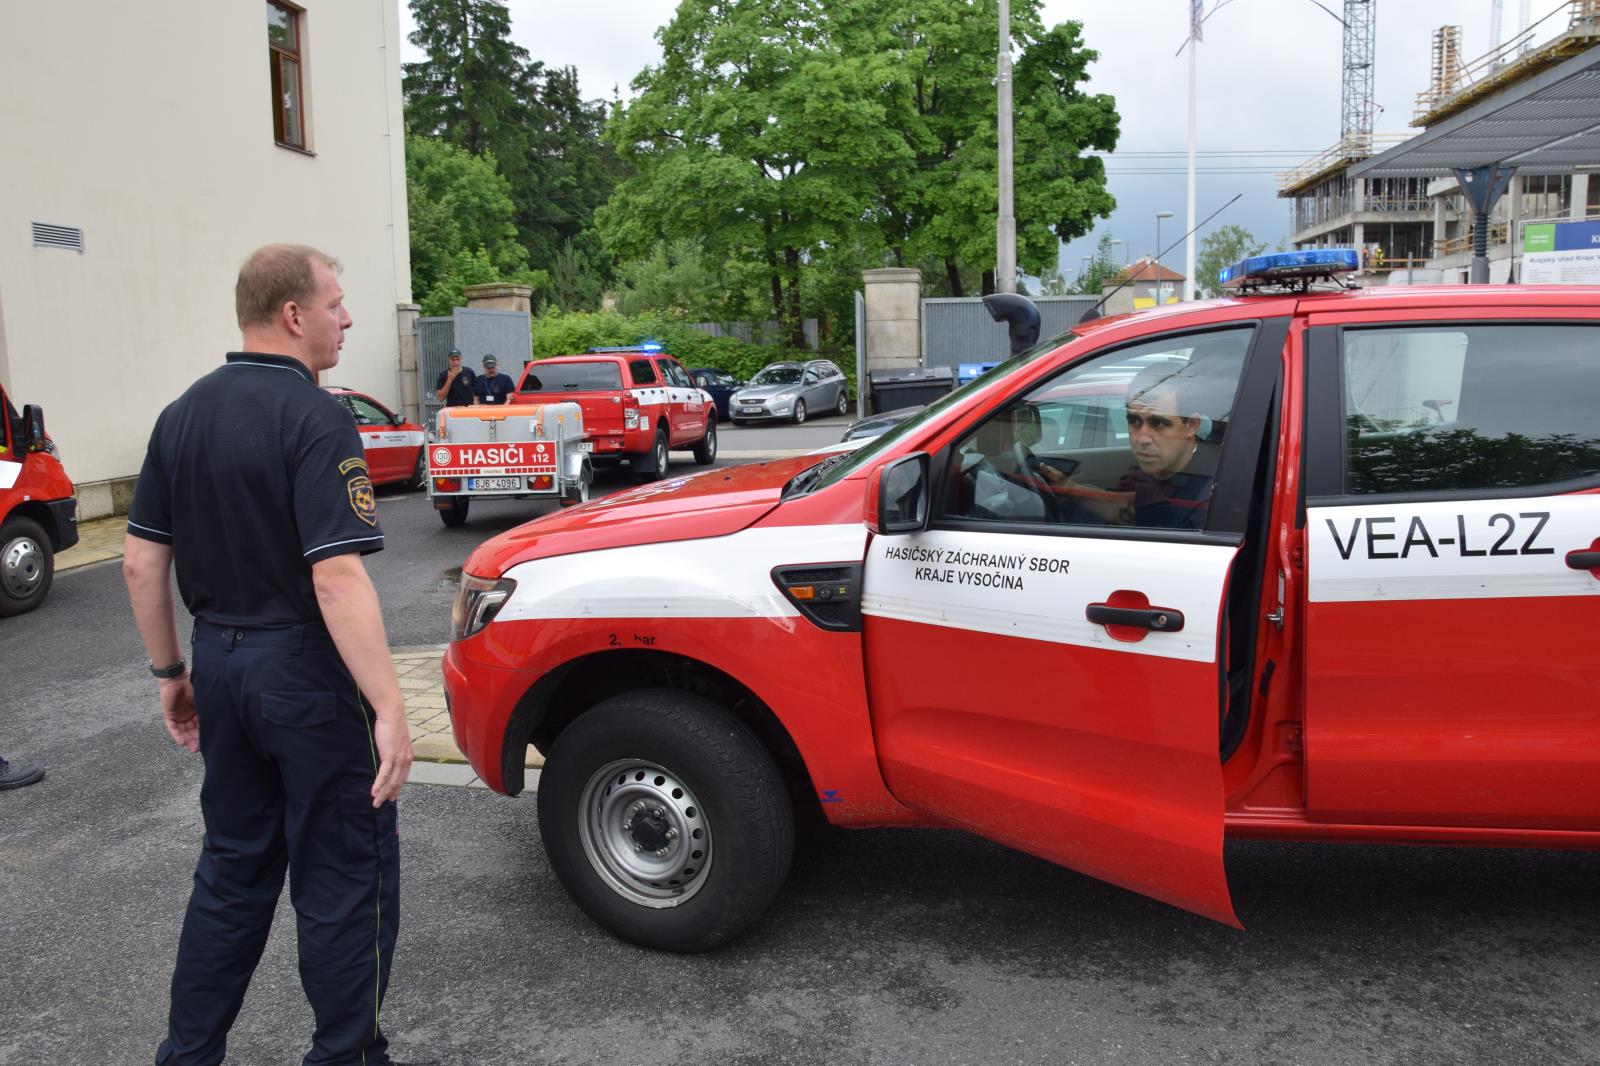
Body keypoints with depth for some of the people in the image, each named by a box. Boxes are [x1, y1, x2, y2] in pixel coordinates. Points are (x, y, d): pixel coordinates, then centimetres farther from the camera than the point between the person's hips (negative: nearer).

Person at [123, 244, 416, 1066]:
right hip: (308, 676, -8)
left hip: (221, 664, 8)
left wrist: (169, 671, 17)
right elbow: (336, 578, -25)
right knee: (346, 877, 7)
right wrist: (389, 708, -24)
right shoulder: (314, 419, -17)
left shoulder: (182, 414, 7)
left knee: (233, 870, 21)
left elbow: (141, 562, 8)